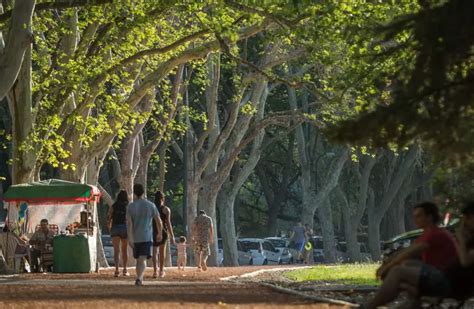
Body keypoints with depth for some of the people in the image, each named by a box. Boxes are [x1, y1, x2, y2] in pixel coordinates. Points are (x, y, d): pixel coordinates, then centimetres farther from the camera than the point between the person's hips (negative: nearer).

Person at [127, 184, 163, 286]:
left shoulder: (131, 206, 0)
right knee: (143, 260, -10)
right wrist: (159, 233, 21)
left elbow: (129, 223, -10)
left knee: (138, 260, 17)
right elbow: (158, 221, 7)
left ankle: (140, 279, 22)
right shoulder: (151, 205, 0)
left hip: (135, 238, 2)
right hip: (147, 237, -2)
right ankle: (139, 278, -30)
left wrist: (130, 238, -14)